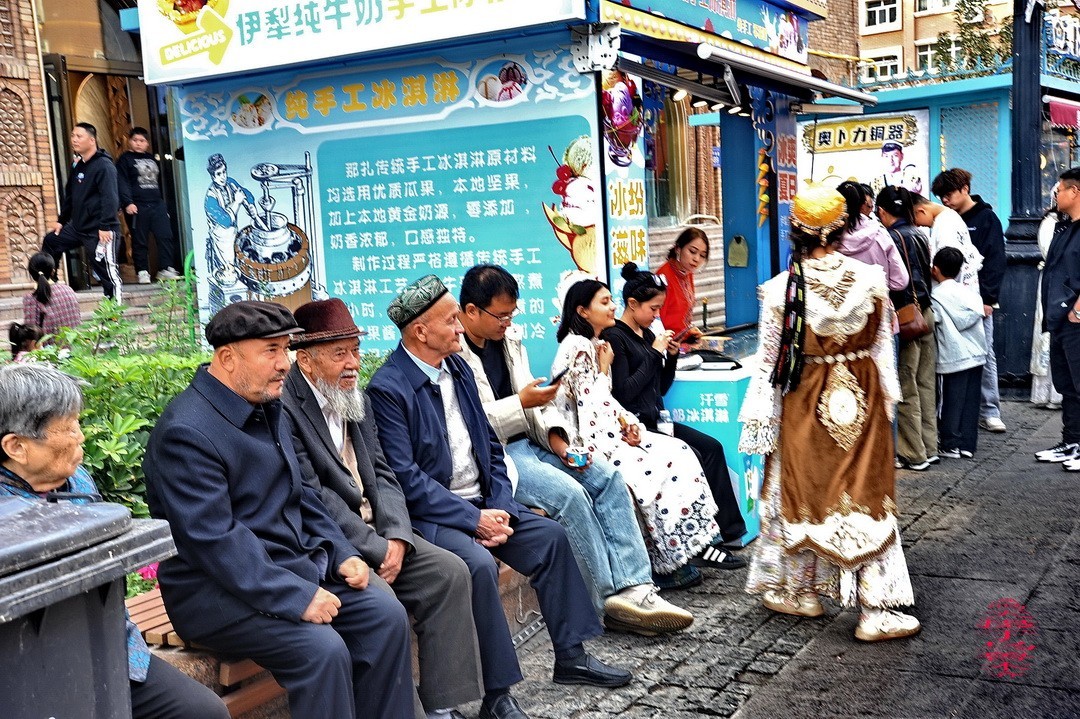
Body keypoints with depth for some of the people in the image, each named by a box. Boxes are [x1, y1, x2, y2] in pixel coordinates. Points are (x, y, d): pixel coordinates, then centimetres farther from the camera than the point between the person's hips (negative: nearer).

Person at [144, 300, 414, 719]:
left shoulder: (266, 408, 10)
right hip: (219, 590, -9)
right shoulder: (186, 432, -19)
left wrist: (340, 555, 5)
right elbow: (214, 540, -25)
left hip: (296, 566, 9)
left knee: (386, 616, -5)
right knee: (322, 649, -26)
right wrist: (297, 597, -26)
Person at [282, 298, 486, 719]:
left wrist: (396, 537, -7)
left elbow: (381, 475, 10)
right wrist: (376, 549, -17)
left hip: (375, 531, 8)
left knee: (450, 572, -7)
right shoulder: (284, 408, -15)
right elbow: (314, 499, -19)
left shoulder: (357, 400, 13)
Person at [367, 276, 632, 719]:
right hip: (430, 514, -8)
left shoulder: (458, 367, 9)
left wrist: (500, 507, -4)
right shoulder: (388, 388, -16)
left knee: (550, 536, -2)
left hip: (481, 503, 8)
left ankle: (571, 657, 11)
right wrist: (473, 519, -20)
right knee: (478, 562, -30)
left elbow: (489, 445, 11)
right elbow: (405, 478, -21)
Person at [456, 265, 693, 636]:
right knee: (569, 494, -26)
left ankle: (632, 587, -11)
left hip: (527, 442, 9)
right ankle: (611, 600, -12)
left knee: (609, 478, -6)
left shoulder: (508, 337, 12)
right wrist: (522, 403, -20)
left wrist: (554, 436, -1)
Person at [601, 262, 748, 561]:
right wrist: (654, 354, -13)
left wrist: (671, 357, 3)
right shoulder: (614, 338, -10)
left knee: (711, 447, -5)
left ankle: (726, 531, -4)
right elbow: (623, 393, -19)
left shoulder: (647, 335, 15)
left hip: (655, 420, 9)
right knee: (692, 457, -21)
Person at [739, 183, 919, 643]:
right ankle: (876, 611, 9)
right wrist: (886, 402, 15)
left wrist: (758, 420, 3)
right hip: (861, 401, 2)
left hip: (804, 403, -1)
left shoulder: (780, 289, -12)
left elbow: (769, 362, -6)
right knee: (867, 500, 7)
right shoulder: (871, 279, -7)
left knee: (802, 493, 14)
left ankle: (800, 592, 28)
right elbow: (883, 350, 3)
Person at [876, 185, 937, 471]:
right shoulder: (918, 234, 10)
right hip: (925, 313, 8)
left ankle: (914, 454, 6)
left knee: (906, 389, 0)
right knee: (925, 384, 13)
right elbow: (926, 274, 15)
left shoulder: (892, 238, -14)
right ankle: (929, 447, 21)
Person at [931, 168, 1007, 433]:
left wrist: (987, 297, -12)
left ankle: (989, 412, 4)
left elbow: (995, 260, -5)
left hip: (977, 299, -4)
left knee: (984, 354, -1)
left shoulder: (986, 218, 1)